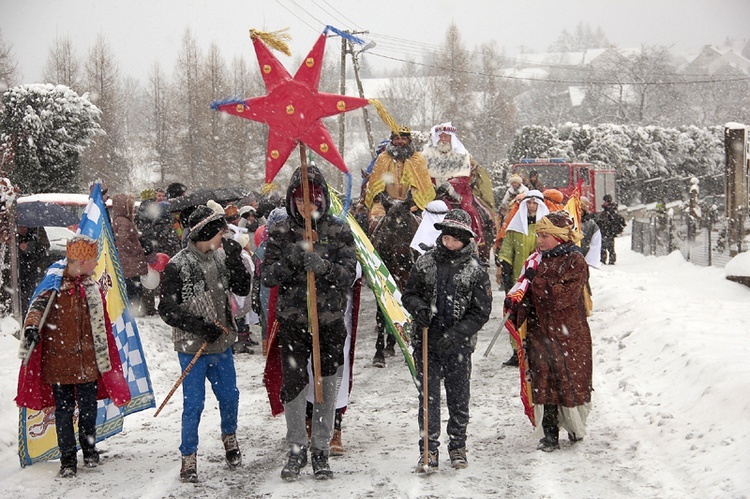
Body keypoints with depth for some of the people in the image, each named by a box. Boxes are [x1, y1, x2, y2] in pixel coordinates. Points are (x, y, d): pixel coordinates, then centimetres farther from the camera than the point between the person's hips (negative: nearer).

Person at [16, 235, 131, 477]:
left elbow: (102, 327, 17)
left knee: (88, 408, 9)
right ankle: (67, 459, 11)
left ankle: (89, 449, 29)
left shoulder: (93, 288, 10)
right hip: (59, 361, -4)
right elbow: (38, 305, -18)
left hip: (88, 361, 4)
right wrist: (32, 327, -38)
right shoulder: (54, 285, -5)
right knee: (64, 410, 2)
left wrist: (106, 358, 19)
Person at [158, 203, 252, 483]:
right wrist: (199, 325, -21)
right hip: (193, 348, -5)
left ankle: (229, 438, 41)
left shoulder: (221, 257, 4)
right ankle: (188, 457, 13)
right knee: (194, 404, -1)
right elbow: (167, 309, -12)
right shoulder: (178, 266, -13)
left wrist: (235, 262, -11)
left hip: (222, 345, 5)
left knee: (230, 396, 16)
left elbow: (243, 290, 4)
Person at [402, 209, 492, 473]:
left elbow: (481, 312, -4)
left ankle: (458, 448, 24)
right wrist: (418, 307, -13)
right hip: (426, 341, 1)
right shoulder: (425, 262, 3)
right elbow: (408, 293, 11)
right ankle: (429, 450, 8)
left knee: (459, 398, 8)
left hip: (458, 344, -1)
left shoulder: (475, 270, -3)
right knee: (428, 396, 2)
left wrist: (455, 335, -16)